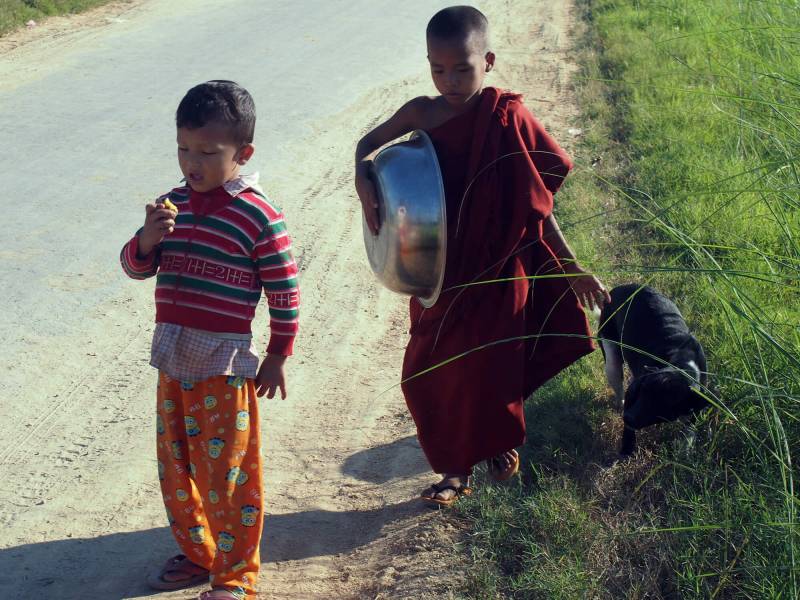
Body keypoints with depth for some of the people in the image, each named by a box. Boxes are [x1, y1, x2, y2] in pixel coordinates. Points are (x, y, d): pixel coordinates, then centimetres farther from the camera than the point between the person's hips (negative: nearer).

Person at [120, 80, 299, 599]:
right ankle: (197, 553, 39)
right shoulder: (173, 205, 3)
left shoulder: (258, 216, -14)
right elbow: (137, 267, 6)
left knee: (226, 475, 4)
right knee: (176, 469, 18)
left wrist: (277, 357, -4)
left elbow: (285, 292, -8)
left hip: (226, 367, -6)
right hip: (172, 362, 6)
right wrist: (148, 238, -16)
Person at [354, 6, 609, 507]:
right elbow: (370, 144, 13)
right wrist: (364, 180, -9)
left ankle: (499, 443, 39)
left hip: (495, 272, -3)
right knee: (431, 371, 8)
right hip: (439, 273, 4)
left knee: (489, 368, 9)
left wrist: (572, 268, -7)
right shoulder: (421, 113, -5)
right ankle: (457, 465, 28)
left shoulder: (508, 119, -14)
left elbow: (536, 206, -8)